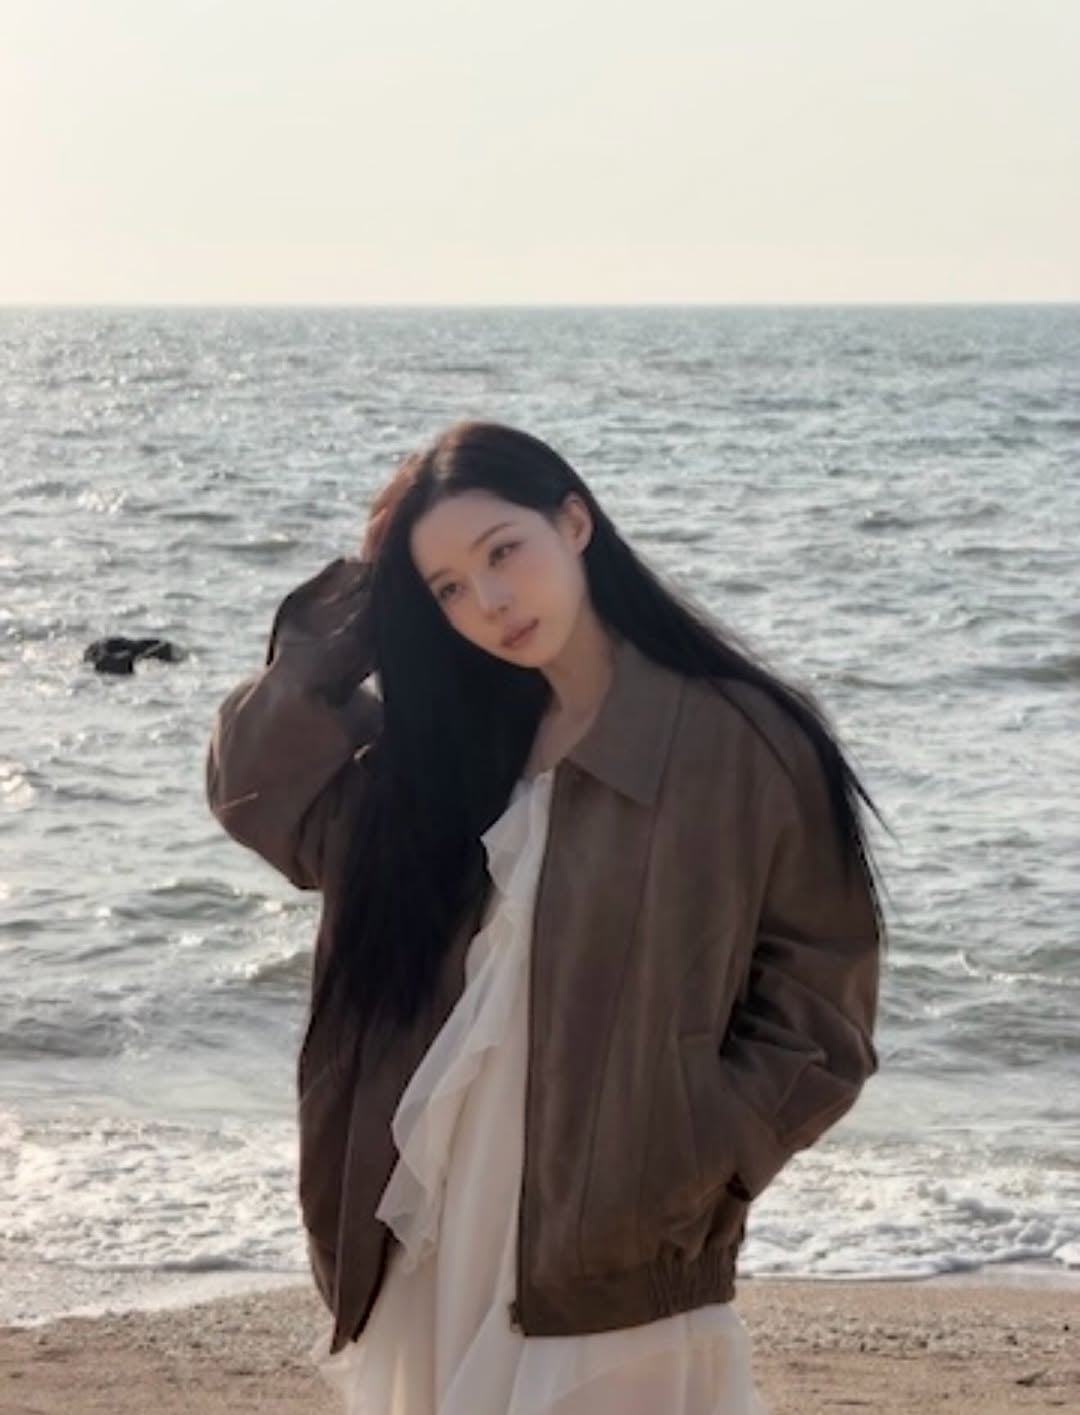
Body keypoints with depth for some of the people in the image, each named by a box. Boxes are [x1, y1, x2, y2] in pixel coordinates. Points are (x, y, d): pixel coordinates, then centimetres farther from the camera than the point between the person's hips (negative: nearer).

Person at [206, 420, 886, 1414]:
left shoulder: (743, 741, -8)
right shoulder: (445, 738, 10)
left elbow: (817, 1016, -6)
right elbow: (255, 789, 3)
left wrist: (681, 1184, -14)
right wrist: (351, 623, -2)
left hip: (610, 1261, -5)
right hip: (429, 1249, 5)